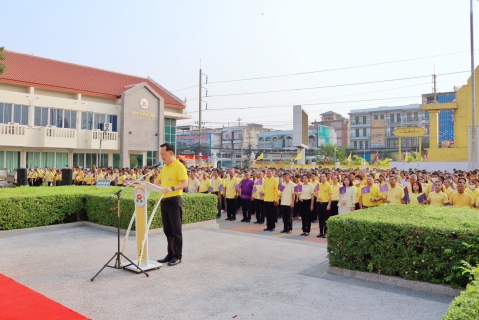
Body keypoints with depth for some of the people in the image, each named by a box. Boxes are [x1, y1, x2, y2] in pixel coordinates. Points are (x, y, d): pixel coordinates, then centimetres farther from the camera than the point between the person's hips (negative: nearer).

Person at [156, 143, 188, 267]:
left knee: (176, 230, -1)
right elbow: (160, 182, 22)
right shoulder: (164, 167, 14)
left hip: (174, 201, -8)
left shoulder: (179, 166, -11)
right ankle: (170, 254, 23)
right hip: (164, 200, 8)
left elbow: (185, 183, -21)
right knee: (167, 230, 13)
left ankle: (177, 256, 8)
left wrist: (172, 188, -36)